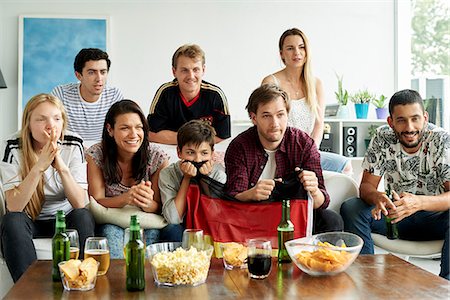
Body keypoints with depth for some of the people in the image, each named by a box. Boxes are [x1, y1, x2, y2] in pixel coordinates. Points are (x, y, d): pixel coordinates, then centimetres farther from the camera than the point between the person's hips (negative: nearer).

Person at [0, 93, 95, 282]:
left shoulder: (73, 145, -14)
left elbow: (80, 204, -20)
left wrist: (62, 167, -35)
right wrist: (39, 166, -36)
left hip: (64, 218, 1)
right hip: (27, 220, 0)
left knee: (83, 217, -29)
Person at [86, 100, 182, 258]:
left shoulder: (157, 157, -10)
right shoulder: (96, 155, -11)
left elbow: (159, 207, -6)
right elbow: (96, 201, -12)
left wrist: (148, 204, -32)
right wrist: (126, 198, -32)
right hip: (110, 223, -1)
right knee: (111, 232, -34)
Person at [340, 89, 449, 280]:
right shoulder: (383, 138, -8)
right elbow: (366, 185, -9)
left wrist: (419, 202, -45)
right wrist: (377, 197, -35)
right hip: (395, 213, 2)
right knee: (350, 209, -22)